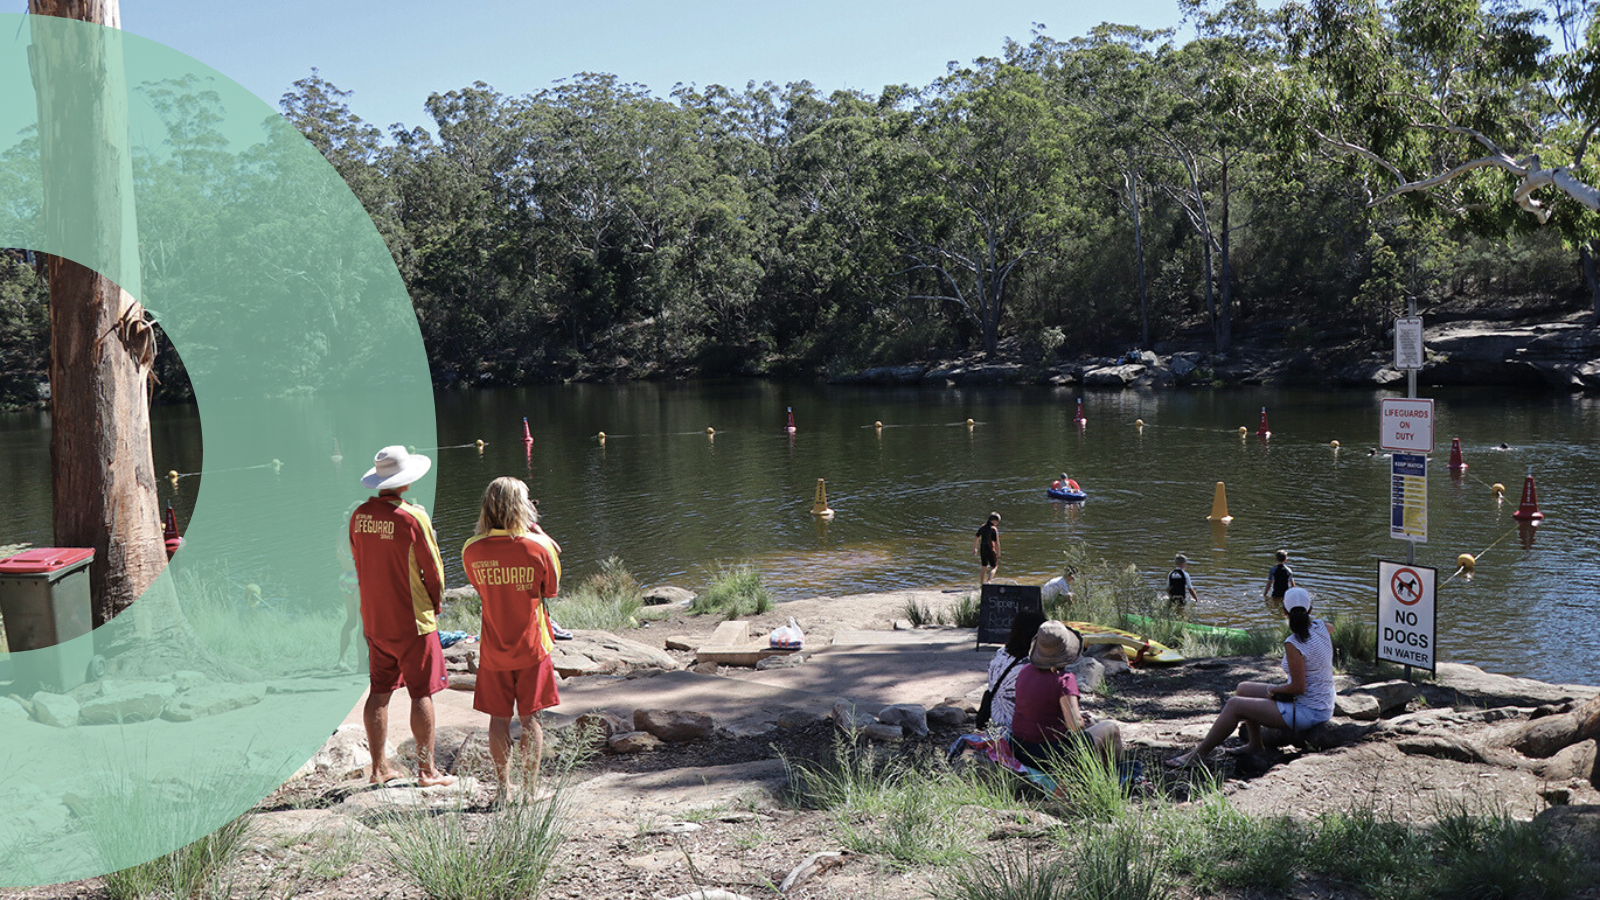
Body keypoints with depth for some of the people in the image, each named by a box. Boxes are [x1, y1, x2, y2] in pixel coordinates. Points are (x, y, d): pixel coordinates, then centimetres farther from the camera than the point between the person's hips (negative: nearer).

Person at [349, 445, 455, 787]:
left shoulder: (360, 515, 0)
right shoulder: (412, 517, -18)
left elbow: (358, 563, 11)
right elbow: (433, 569, -11)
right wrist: (434, 606, 6)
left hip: (373, 618, 6)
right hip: (412, 620, -6)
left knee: (379, 691, 12)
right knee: (421, 693, 2)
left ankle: (378, 767, 20)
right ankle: (426, 769, 7)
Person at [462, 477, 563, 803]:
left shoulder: (472, 551, -8)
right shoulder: (537, 547, -14)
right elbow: (551, 588, 3)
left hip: (493, 650, 2)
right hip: (531, 647, -2)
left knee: (499, 719, 10)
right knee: (530, 718, 7)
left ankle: (503, 789, 17)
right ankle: (530, 789, 12)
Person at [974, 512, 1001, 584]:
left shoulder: (982, 527, 5)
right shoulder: (994, 529, -15)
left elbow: (976, 539, 12)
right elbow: (997, 543, -17)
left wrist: (974, 549, 21)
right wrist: (998, 553, -6)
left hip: (982, 549, 6)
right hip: (990, 550, -6)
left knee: (984, 568, 16)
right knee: (994, 567, 4)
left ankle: (982, 584, 19)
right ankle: (988, 581, -17)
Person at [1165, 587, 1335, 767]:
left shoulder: (1293, 644, -26)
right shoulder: (1321, 627, -1)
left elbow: (1298, 687, -23)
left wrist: (1273, 689, -7)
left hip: (1307, 713, -9)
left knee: (1234, 705, -10)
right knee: (1243, 689, 16)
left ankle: (1198, 755, -4)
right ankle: (1255, 745, 26)